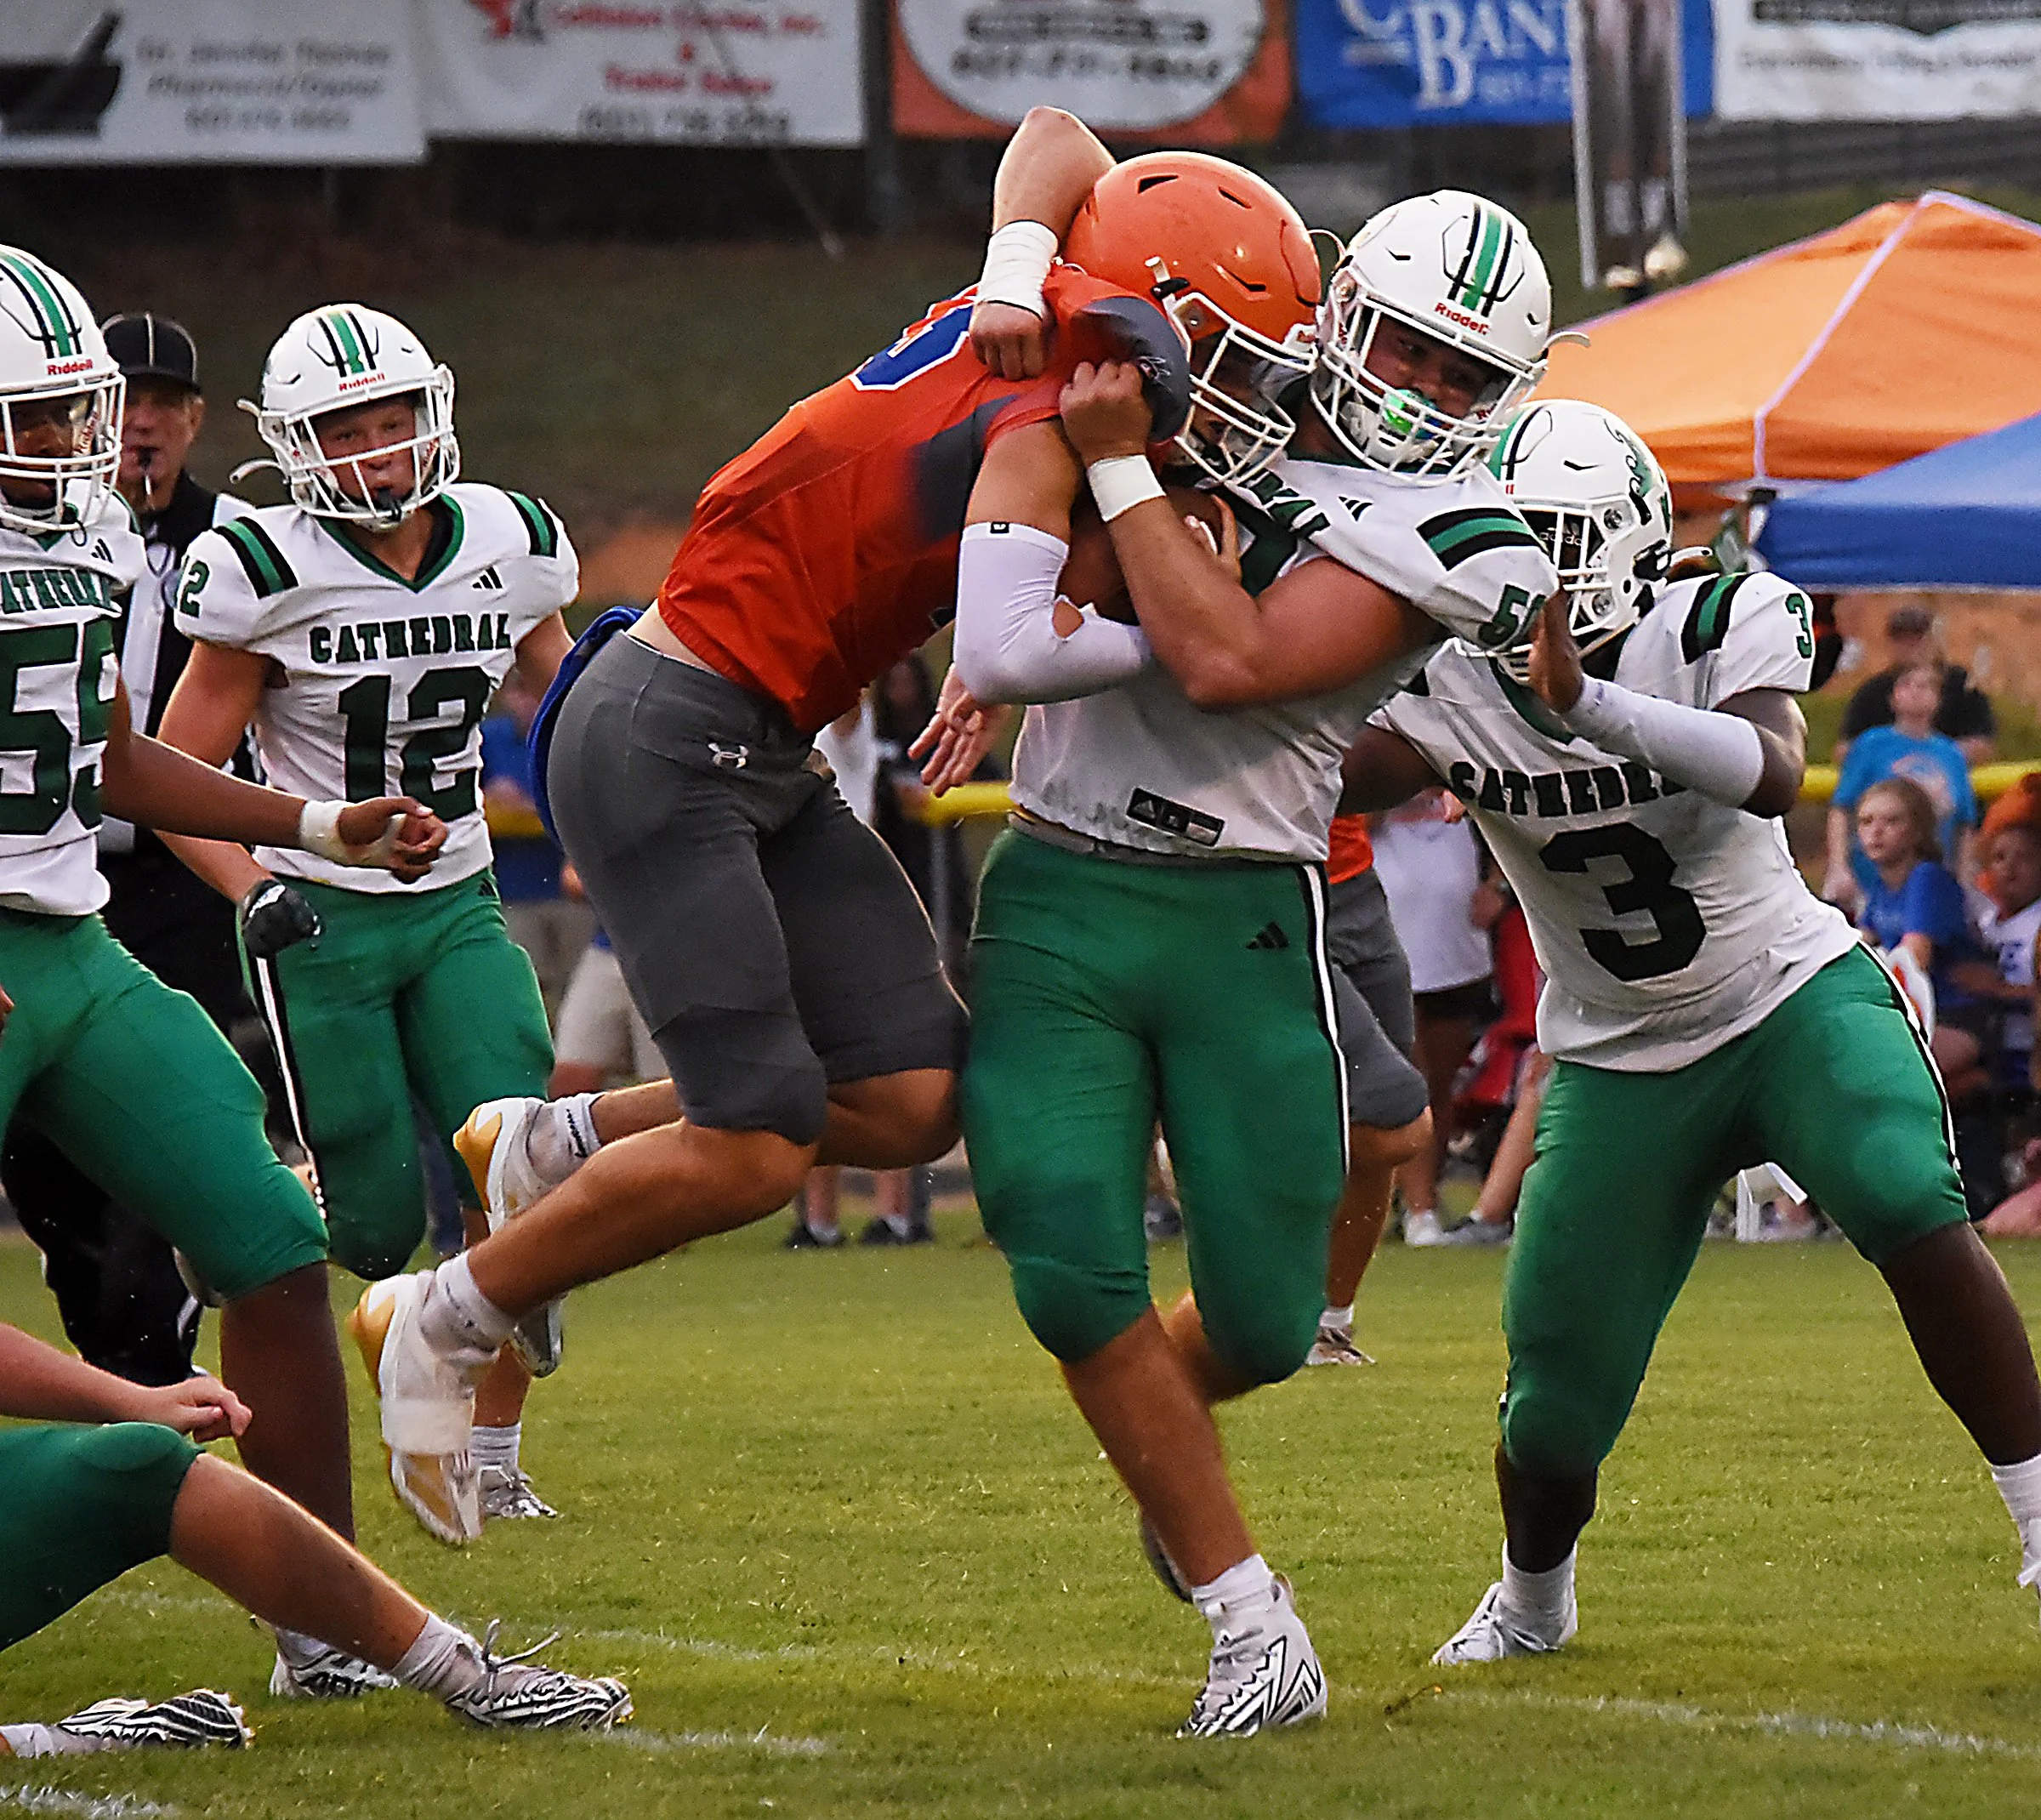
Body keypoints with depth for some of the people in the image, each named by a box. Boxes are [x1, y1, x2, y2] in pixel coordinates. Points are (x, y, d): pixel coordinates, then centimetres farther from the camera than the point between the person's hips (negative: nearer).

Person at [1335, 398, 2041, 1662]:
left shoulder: (1723, 623, -15)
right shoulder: (1452, 687, -10)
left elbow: (1773, 774, -36)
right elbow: (1328, 771, -28)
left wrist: (1588, 703, -48)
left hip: (1793, 995, -2)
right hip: (1621, 1066, 2)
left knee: (1912, 1210, -32)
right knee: (1559, 1403, -1)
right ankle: (1531, 1601, 33)